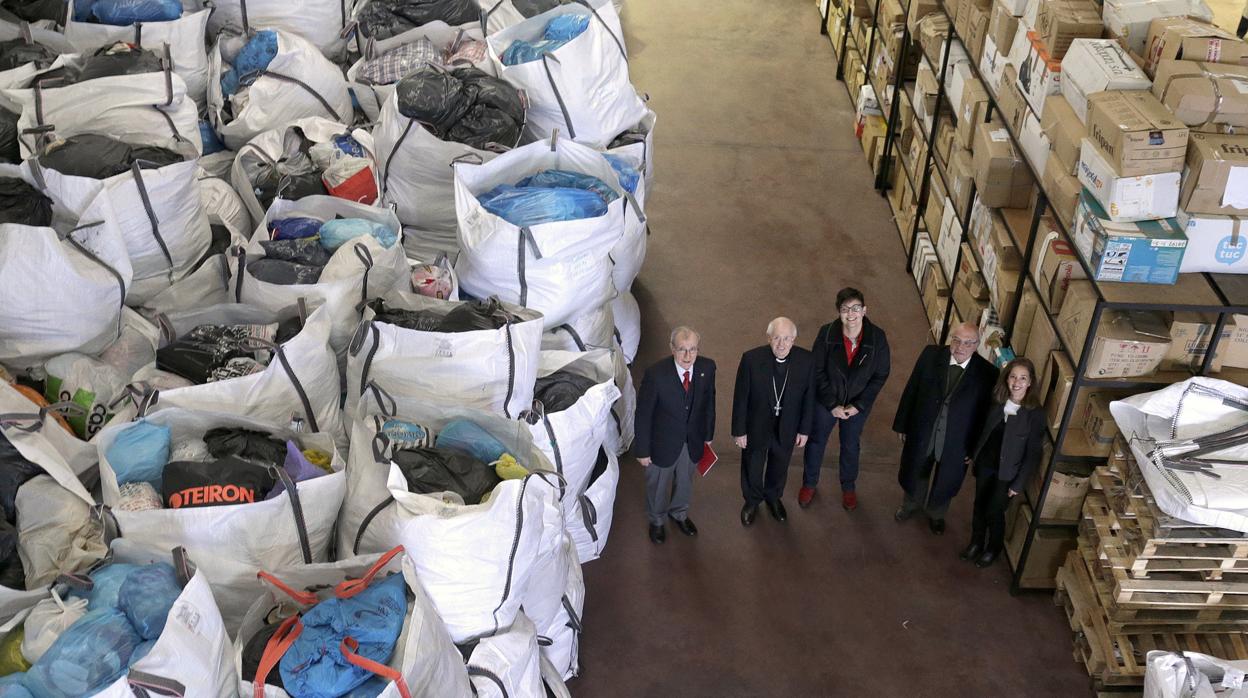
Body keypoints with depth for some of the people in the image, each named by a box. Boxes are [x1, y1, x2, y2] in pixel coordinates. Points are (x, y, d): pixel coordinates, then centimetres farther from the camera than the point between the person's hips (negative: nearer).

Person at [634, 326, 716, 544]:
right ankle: (657, 520, 53)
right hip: (663, 443, -3)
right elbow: (643, 415, -20)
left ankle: (679, 513, 60)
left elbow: (709, 402, -1)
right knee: (658, 485, 23)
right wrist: (643, 450, -13)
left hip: (693, 442, 4)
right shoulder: (655, 374, -31)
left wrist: (708, 435, 9)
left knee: (685, 481, 29)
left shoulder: (707, 368, -18)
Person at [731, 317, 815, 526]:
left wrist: (804, 429, 0)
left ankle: (774, 497, 57)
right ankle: (752, 500, 52)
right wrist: (739, 430, -10)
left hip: (787, 429, 2)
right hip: (756, 428, -2)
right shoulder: (751, 359, -26)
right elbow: (741, 397, -15)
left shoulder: (806, 361, -20)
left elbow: (808, 397, -6)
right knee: (752, 468, 23)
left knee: (779, 468, 26)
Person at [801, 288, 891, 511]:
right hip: (825, 401, 0)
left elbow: (881, 375, -10)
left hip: (858, 404, 1)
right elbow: (817, 371, -14)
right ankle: (809, 483, 46)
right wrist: (832, 405, -16)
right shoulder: (827, 333, -24)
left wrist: (859, 405, -13)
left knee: (850, 446, 23)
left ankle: (848, 486, 49)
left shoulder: (877, 337, -22)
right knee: (816, 442, 20)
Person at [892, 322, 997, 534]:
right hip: (921, 433, 1)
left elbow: (986, 414, -10)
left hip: (955, 443, -1)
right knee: (914, 472, 25)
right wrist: (903, 425, -1)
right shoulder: (931, 355, -16)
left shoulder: (987, 373, -20)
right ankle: (911, 504, 56)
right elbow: (911, 390, -7)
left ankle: (936, 513, 53)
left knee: (945, 481, 23)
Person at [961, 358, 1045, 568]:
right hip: (985, 464, 4)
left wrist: (1018, 484, -12)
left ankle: (994, 548, 36)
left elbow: (1033, 453, -14)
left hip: (1008, 472, -4)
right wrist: (974, 455, 15)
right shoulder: (997, 401, -7)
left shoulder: (1035, 413, -20)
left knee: (994, 512, 9)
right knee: (979, 506, 18)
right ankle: (976, 543, 41)